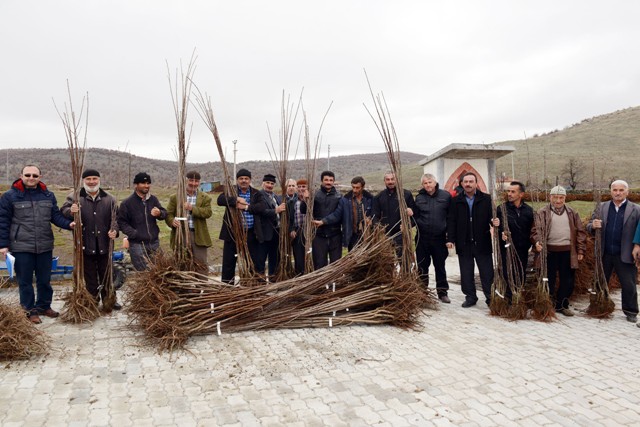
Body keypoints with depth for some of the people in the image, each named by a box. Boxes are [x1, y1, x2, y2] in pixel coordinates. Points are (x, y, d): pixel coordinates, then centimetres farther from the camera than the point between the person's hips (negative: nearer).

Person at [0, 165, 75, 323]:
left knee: (45, 279, 14)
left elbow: (56, 215, 6)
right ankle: (30, 310, 20)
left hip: (45, 246, 4)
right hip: (22, 247, -3)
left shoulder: (48, 195, 6)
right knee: (25, 281, 7)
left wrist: (68, 224, -13)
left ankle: (44, 306, 30)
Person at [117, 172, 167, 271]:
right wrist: (134, 234, -17)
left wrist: (159, 213, -13)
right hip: (137, 244, -4)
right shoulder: (127, 203, -5)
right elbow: (121, 222, -5)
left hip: (154, 242, 4)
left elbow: (164, 213, 11)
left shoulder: (153, 199, 7)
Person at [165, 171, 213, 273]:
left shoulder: (205, 197, 8)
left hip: (198, 235, 0)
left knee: (201, 265, 2)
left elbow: (208, 212, -6)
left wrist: (192, 208, -20)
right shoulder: (175, 197, 9)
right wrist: (172, 221, -20)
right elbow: (168, 213, 3)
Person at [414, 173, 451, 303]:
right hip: (422, 238, 1)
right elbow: (415, 216, 5)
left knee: (440, 266, 10)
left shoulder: (446, 195, -1)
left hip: (439, 237, -1)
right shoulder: (419, 198, 1)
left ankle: (442, 292, 21)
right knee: (422, 266, 8)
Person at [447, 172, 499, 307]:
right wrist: (450, 239, -5)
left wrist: (494, 221, -24)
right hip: (464, 244, 1)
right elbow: (451, 221, 1)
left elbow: (491, 216, 0)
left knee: (487, 272, 5)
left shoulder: (486, 199, 0)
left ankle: (490, 297, 17)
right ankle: (470, 297, 21)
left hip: (482, 243, -1)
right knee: (466, 273, 9)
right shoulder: (456, 201, 3)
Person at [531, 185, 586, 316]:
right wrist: (538, 242, -23)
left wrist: (580, 250, 6)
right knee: (549, 280, 4)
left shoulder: (572, 213, 10)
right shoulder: (543, 212, 0)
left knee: (568, 280, 8)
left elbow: (580, 232, 11)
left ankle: (561, 305, 24)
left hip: (568, 251, 3)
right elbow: (535, 229, -5)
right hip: (549, 251, -3)